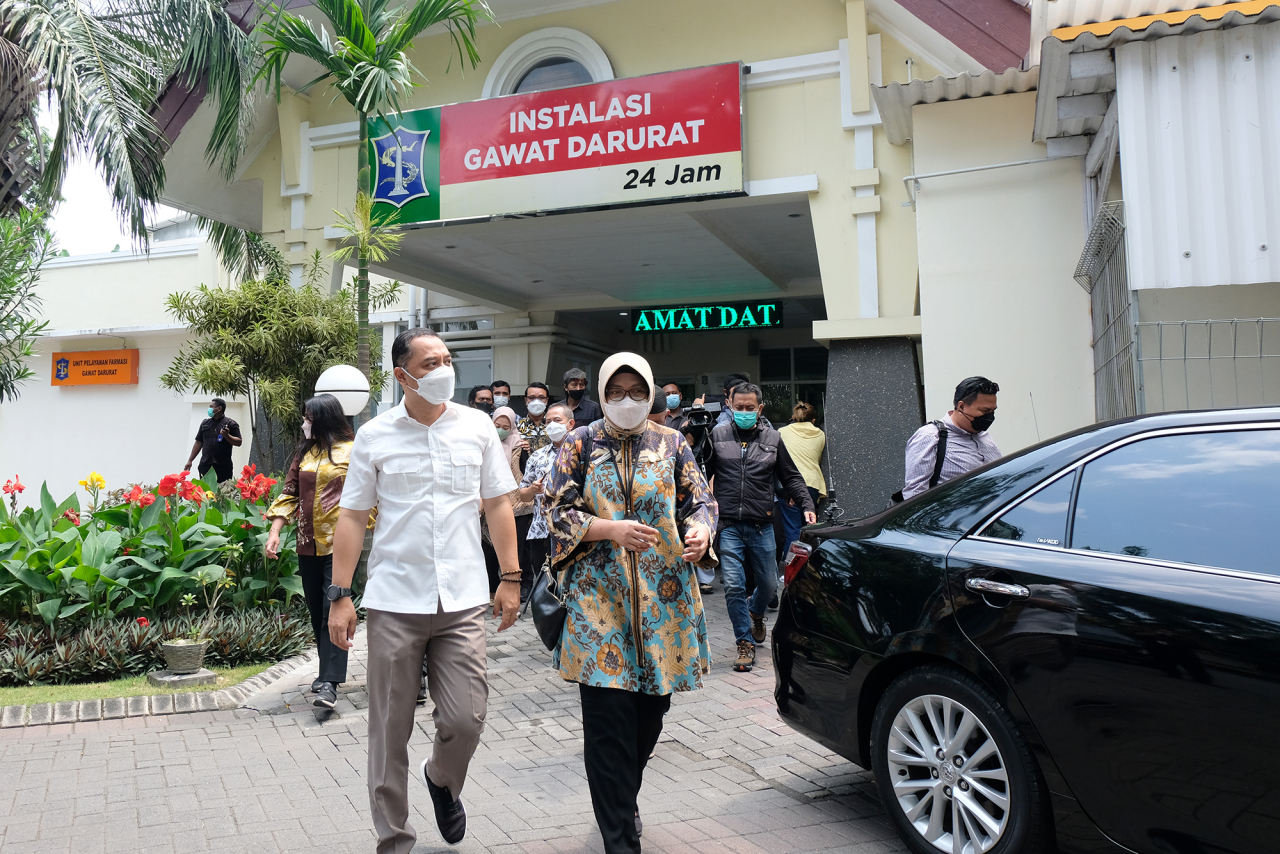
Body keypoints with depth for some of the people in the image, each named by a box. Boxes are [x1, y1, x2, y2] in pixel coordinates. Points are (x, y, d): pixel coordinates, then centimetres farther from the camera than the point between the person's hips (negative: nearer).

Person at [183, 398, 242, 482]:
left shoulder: (231, 424, 4)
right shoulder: (205, 423, 18)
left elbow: (238, 442, 0)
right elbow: (198, 443, 19)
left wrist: (227, 436, -17)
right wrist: (190, 460, 15)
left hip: (223, 466, -4)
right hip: (205, 465, 4)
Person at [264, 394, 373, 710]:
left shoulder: (353, 451, -4)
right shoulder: (305, 453, 13)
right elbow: (290, 494, 13)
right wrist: (275, 532, 3)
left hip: (340, 544, -6)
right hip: (308, 544, 6)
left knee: (334, 610, -11)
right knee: (316, 611, 13)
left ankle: (329, 683, -12)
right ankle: (329, 669, 28)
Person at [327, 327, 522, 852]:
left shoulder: (477, 427, 4)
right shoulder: (374, 436, 0)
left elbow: (497, 505, 8)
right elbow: (353, 517, 3)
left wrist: (511, 578, 5)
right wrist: (340, 595, -1)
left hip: (463, 600, 1)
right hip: (394, 602, -1)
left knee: (465, 719, 0)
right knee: (390, 730, 7)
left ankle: (442, 780, 35)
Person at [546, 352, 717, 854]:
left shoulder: (670, 443, 10)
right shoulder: (581, 444, 5)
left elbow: (701, 500, 10)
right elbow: (558, 510, 0)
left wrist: (699, 531, -13)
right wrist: (613, 529, -16)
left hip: (663, 596, 3)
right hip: (599, 595, -2)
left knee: (650, 710, 11)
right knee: (609, 716, -8)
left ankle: (620, 803, 37)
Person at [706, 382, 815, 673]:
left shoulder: (772, 438, 8)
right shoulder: (718, 435, 3)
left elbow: (791, 477, 12)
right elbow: (701, 473, 5)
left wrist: (806, 505, 0)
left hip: (761, 525, 2)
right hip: (728, 525, -2)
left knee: (769, 583, 12)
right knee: (733, 586, -7)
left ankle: (755, 613, 45)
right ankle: (745, 643, 8)